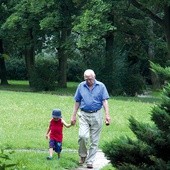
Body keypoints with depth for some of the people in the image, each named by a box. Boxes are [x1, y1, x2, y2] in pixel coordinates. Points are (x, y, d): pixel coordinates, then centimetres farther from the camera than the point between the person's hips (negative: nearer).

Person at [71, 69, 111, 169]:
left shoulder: (101, 86, 1)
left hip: (96, 115, 0)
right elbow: (77, 102, 12)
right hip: (84, 115, 0)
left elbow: (105, 101, -1)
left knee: (94, 140, 1)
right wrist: (74, 116, 10)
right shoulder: (81, 86, 6)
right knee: (83, 136, -19)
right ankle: (82, 155, 4)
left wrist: (107, 115, -11)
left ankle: (90, 161, 9)